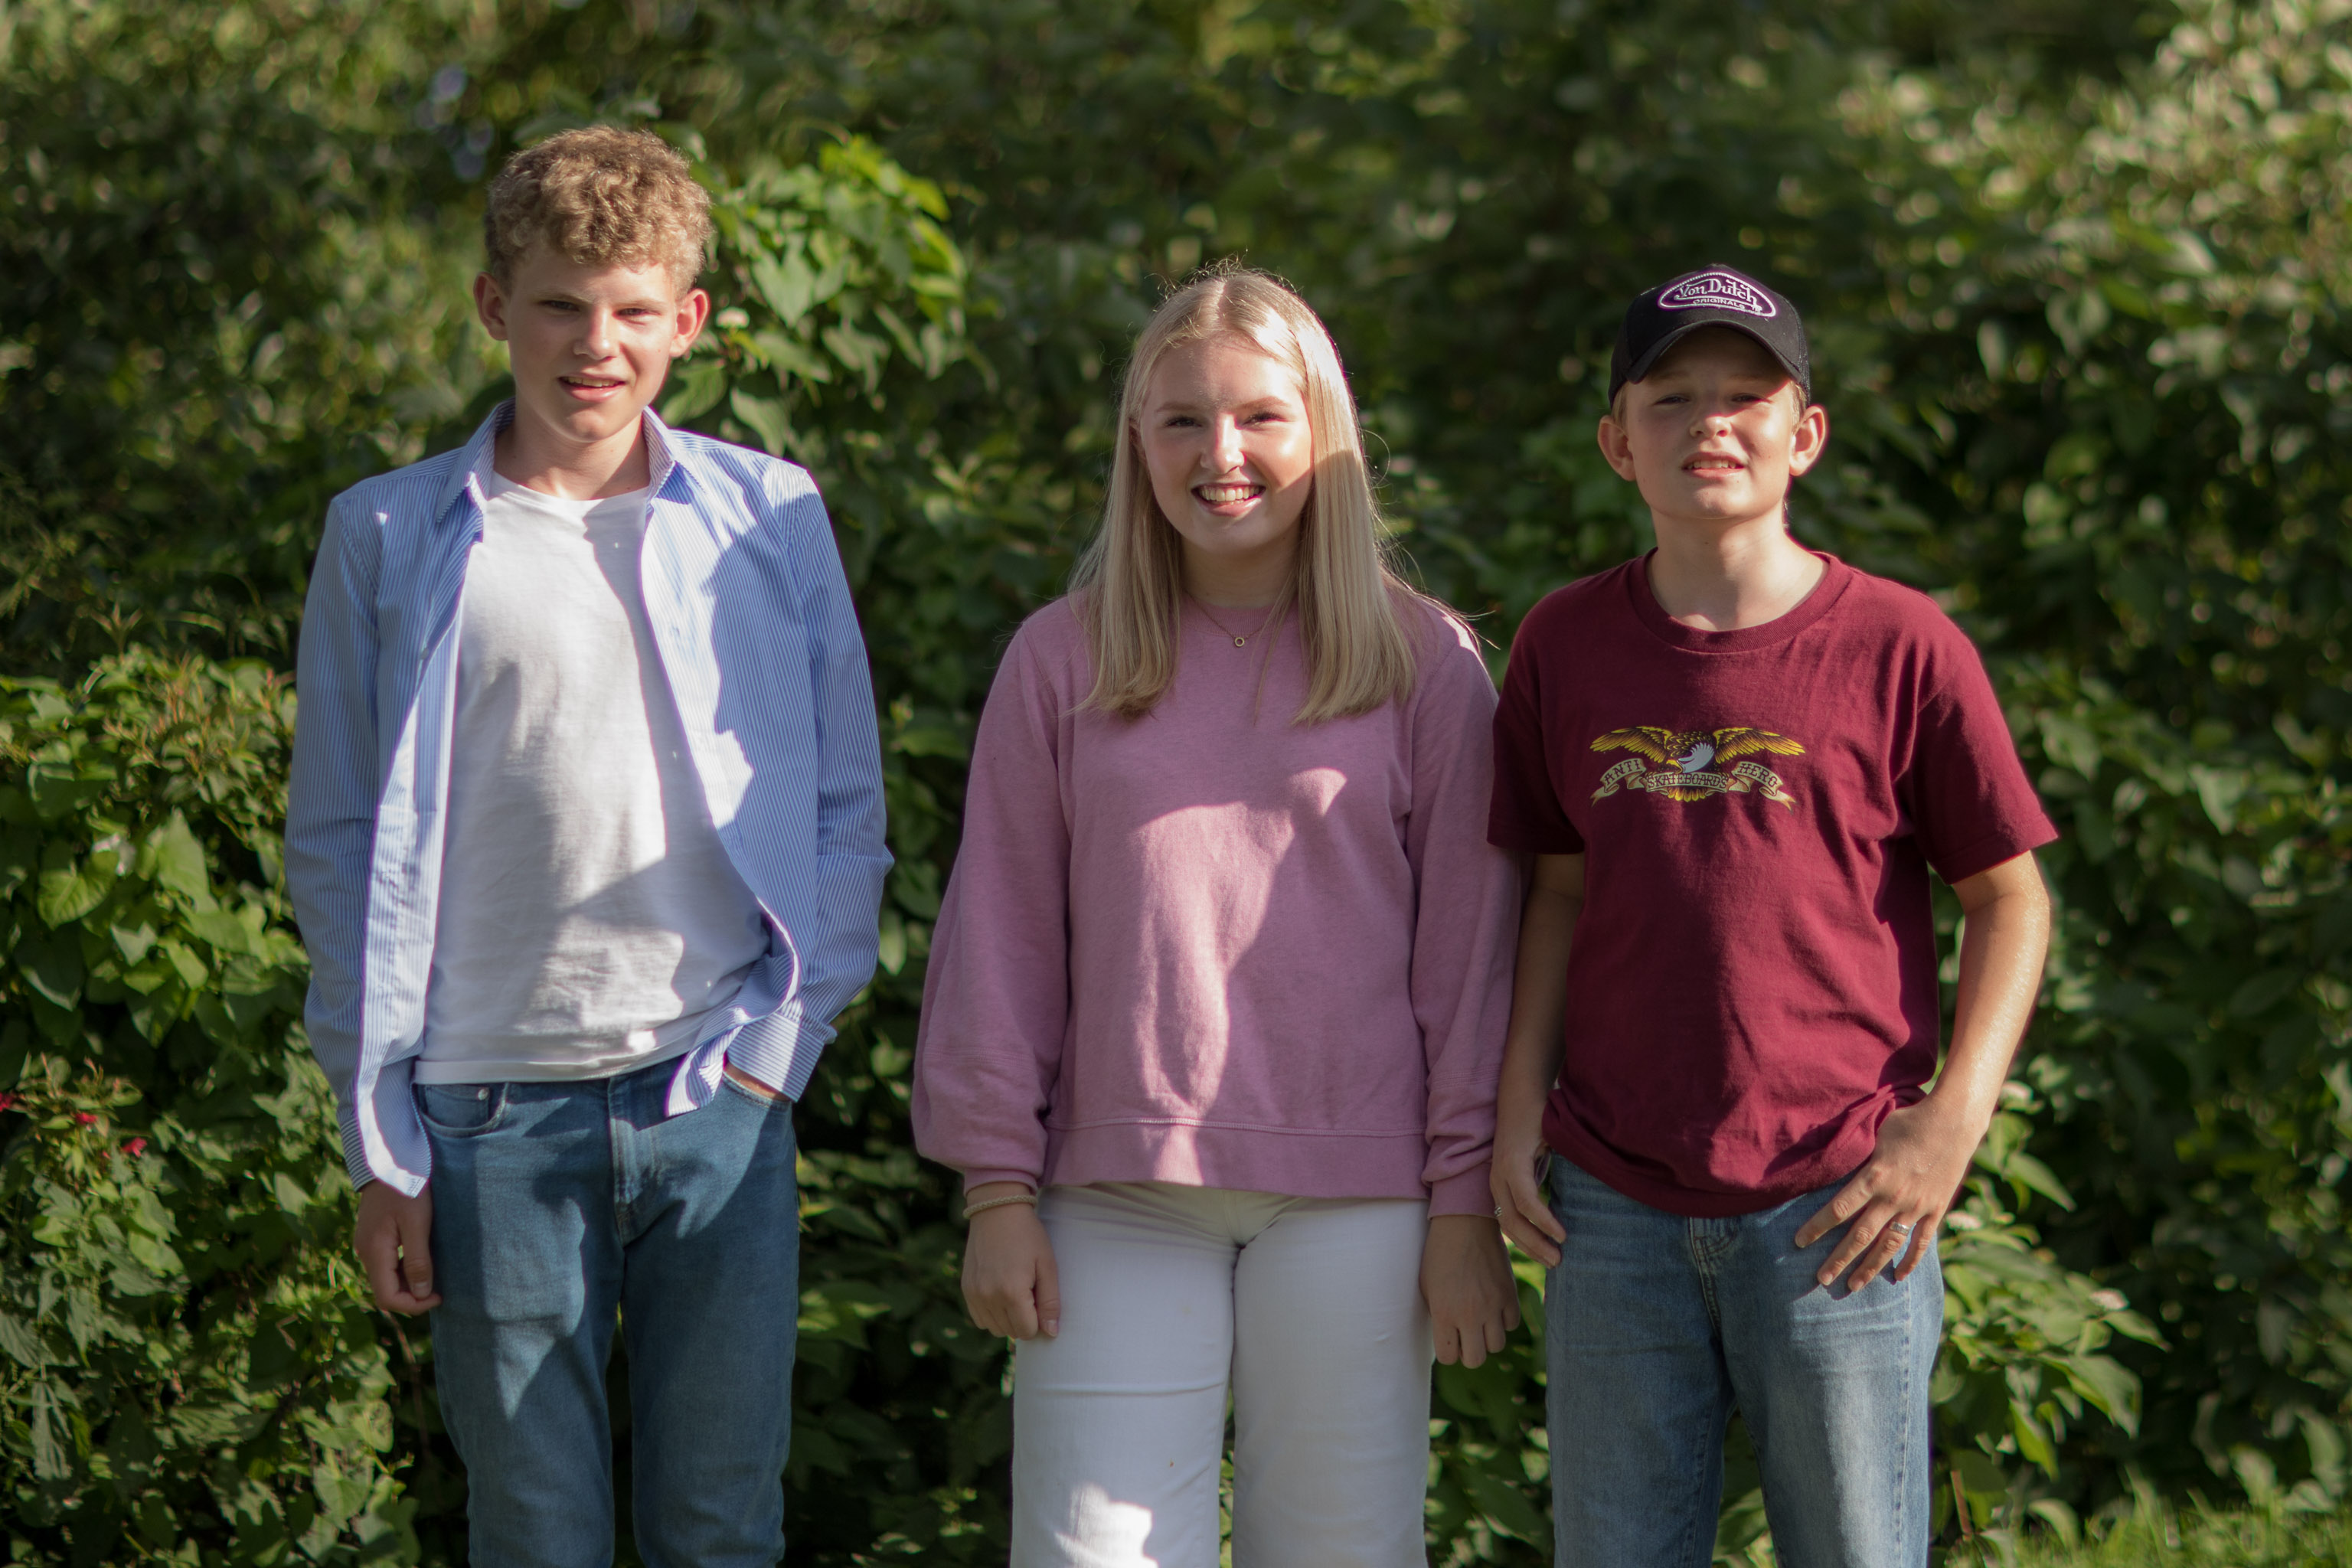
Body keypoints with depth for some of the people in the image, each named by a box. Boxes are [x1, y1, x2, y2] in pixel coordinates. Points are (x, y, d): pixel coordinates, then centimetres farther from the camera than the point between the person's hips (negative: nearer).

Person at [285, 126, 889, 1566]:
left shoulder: (771, 519, 7)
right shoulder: (389, 539, 5)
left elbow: (848, 813, 10)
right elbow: (341, 847, 6)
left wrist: (781, 1044, -2)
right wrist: (379, 1143, 1)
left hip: (719, 1097, 1)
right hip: (494, 1117, 0)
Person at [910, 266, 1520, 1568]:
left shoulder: (1423, 663, 3)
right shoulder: (1063, 659, 6)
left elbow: (1468, 948, 3)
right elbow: (999, 936, 7)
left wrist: (1465, 1205, -1)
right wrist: (997, 1185, 2)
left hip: (1352, 1200, 0)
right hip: (1119, 1195, 1)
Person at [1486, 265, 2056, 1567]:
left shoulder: (1898, 645, -5)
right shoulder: (1566, 644, 5)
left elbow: (2009, 895, 1)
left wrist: (1952, 1123, -9)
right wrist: (1519, 1104, 5)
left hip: (1835, 1212, -3)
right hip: (1614, 1212, 3)